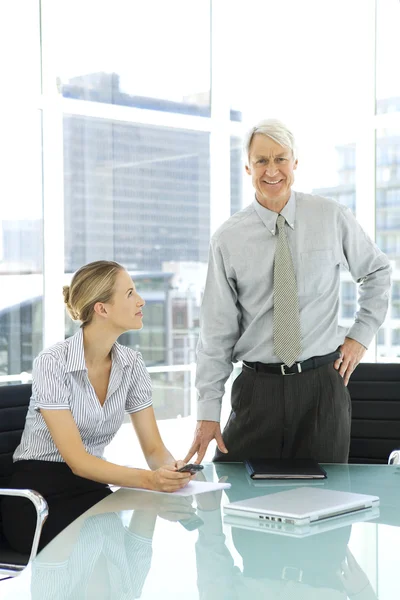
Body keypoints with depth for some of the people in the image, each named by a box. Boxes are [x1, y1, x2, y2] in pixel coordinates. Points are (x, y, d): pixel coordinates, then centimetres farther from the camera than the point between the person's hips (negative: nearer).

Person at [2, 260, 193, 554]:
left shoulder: (132, 364, -1)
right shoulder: (52, 363, -18)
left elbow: (154, 448, -1)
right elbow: (76, 460, -24)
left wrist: (170, 468, -26)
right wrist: (149, 479, -39)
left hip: (91, 489, 6)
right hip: (38, 496, -5)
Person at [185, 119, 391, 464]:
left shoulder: (332, 218, 0)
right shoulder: (228, 239, -2)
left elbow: (378, 271, 17)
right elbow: (217, 331, -1)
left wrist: (362, 335, 7)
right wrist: (208, 411, -4)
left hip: (322, 384, 0)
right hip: (257, 387, 0)